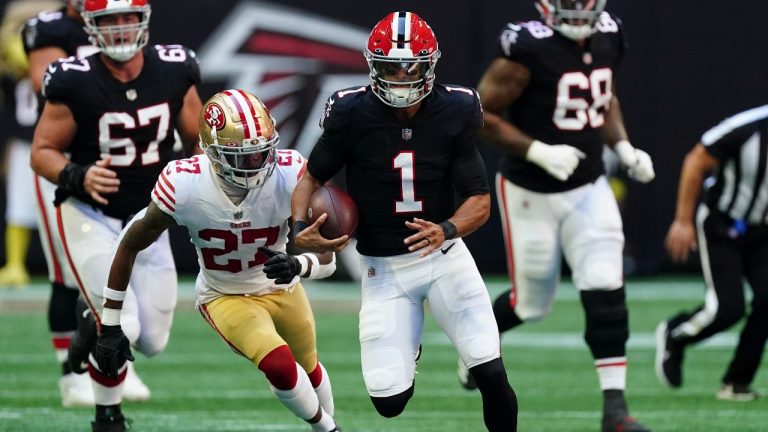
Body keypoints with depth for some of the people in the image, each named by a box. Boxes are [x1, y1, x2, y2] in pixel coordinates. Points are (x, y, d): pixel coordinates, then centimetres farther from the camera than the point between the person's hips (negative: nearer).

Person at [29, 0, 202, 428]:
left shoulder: (174, 73, -8)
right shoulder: (75, 82, -18)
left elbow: (199, 141, 6)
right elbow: (43, 152, -9)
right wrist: (78, 177, -27)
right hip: (91, 217, -4)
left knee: (153, 341, 5)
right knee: (121, 328, -17)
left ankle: (93, 326, 39)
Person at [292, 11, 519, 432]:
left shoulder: (453, 113, -10)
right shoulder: (352, 114, -12)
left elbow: (480, 201, -8)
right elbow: (311, 177, 1)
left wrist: (447, 230, -29)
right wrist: (301, 230, -17)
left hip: (443, 254, 0)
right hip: (384, 267, 0)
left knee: (492, 376, -14)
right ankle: (406, 347, 31)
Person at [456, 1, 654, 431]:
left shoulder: (607, 39, -1)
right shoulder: (528, 47, -21)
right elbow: (480, 113, -17)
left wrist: (624, 148, 2)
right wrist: (539, 152, -25)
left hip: (588, 189, 4)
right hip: (531, 193, -4)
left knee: (606, 293, -10)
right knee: (532, 303, 9)